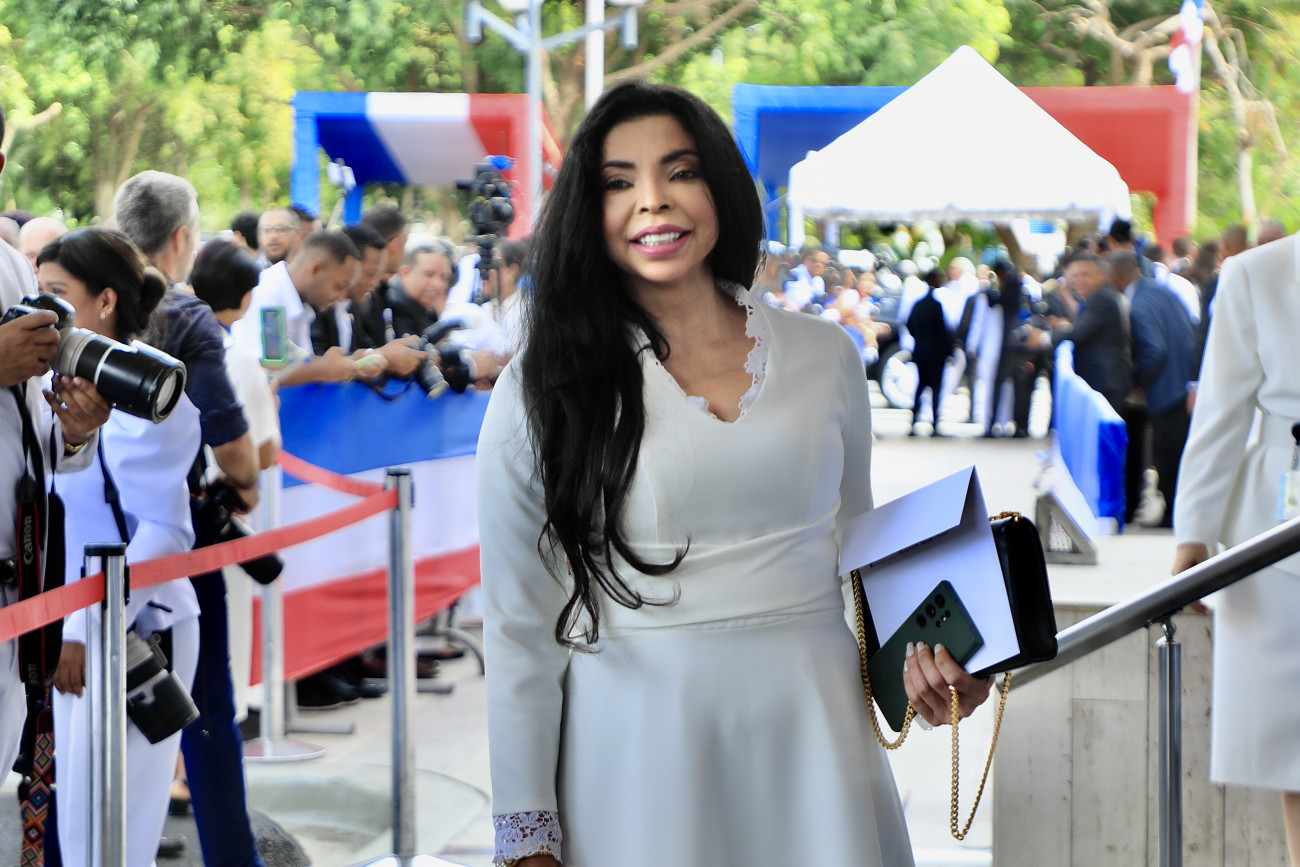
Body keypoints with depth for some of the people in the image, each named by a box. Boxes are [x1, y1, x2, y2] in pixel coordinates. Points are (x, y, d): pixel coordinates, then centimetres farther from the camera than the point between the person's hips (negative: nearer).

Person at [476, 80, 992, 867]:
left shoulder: (825, 357, 7)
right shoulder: (543, 391, -1)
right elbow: (520, 627, -1)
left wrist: (917, 654, -2)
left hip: (813, 740, 3)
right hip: (639, 748, -2)